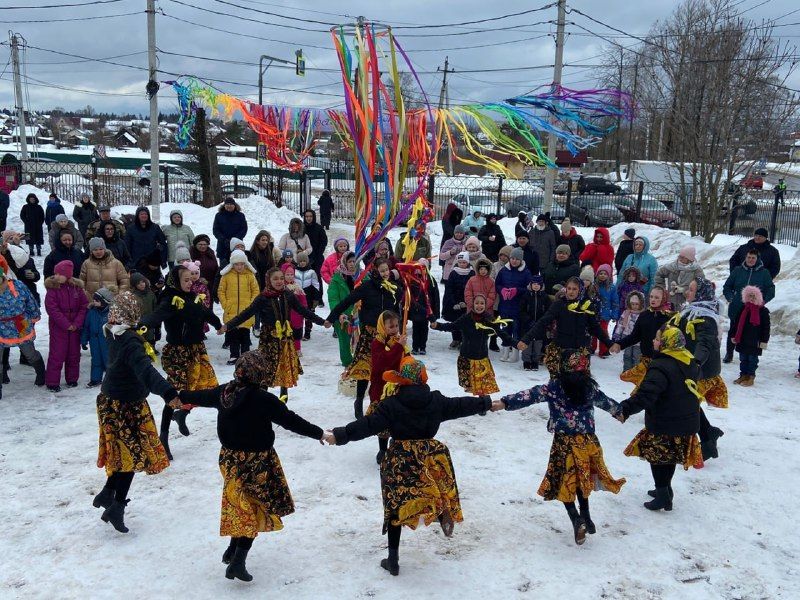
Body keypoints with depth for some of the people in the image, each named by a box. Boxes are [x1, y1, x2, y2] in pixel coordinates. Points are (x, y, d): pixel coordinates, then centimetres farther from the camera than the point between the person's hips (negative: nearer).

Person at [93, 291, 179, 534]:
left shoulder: (115, 334, -2)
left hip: (111, 401, 8)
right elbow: (145, 370, -45)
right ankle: (117, 507, 8)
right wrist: (169, 393, -57)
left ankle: (107, 494, 28)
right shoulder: (130, 341, -29)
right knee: (133, 453, 4)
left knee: (122, 452, 20)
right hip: (127, 406, -8)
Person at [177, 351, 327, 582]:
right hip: (257, 462, -6)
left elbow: (202, 396, 15)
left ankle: (233, 550, 33)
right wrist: (319, 433, -7)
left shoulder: (223, 392, -5)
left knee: (240, 503, 24)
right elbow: (291, 420, -18)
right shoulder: (264, 399, -23)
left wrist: (180, 396, 36)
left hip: (230, 458, 6)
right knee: (255, 509, 7)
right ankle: (238, 560, 1)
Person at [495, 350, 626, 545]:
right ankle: (586, 517, 28)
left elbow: (531, 395, -20)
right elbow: (606, 402, 23)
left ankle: (577, 520, -5)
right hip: (588, 441, 4)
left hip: (564, 442, -4)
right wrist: (619, 413, 43)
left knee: (564, 481, 7)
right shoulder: (590, 387, 4)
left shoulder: (554, 387, -9)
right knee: (581, 478, 21)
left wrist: (505, 402, -27)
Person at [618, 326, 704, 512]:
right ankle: (665, 489, 35)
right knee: (670, 456, 22)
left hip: (664, 425, -8)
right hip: (687, 422, 8)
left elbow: (645, 396, -35)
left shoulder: (660, 367, -26)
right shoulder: (689, 362, 2)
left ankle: (663, 495, 10)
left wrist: (625, 408, -35)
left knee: (657, 457, 8)